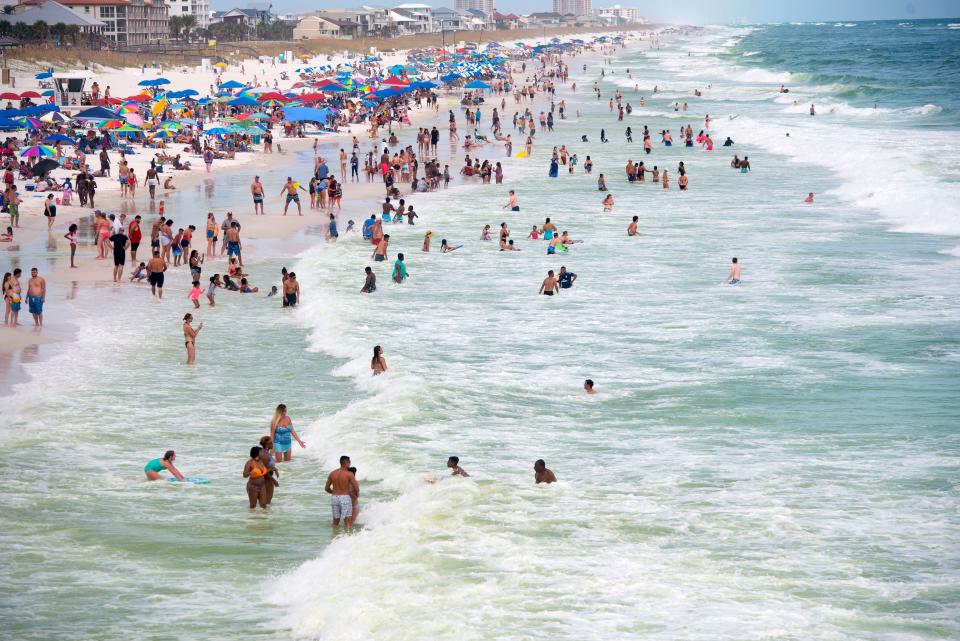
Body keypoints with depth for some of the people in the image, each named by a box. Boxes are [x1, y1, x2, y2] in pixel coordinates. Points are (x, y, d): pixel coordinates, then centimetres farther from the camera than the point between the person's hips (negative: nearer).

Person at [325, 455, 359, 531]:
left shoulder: (332, 473, 6)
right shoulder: (349, 474, -9)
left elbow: (326, 488, 10)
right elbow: (356, 488, -11)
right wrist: (357, 495, 11)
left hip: (334, 498, 5)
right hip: (345, 498, -5)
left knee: (335, 522, 16)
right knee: (347, 522, -1)